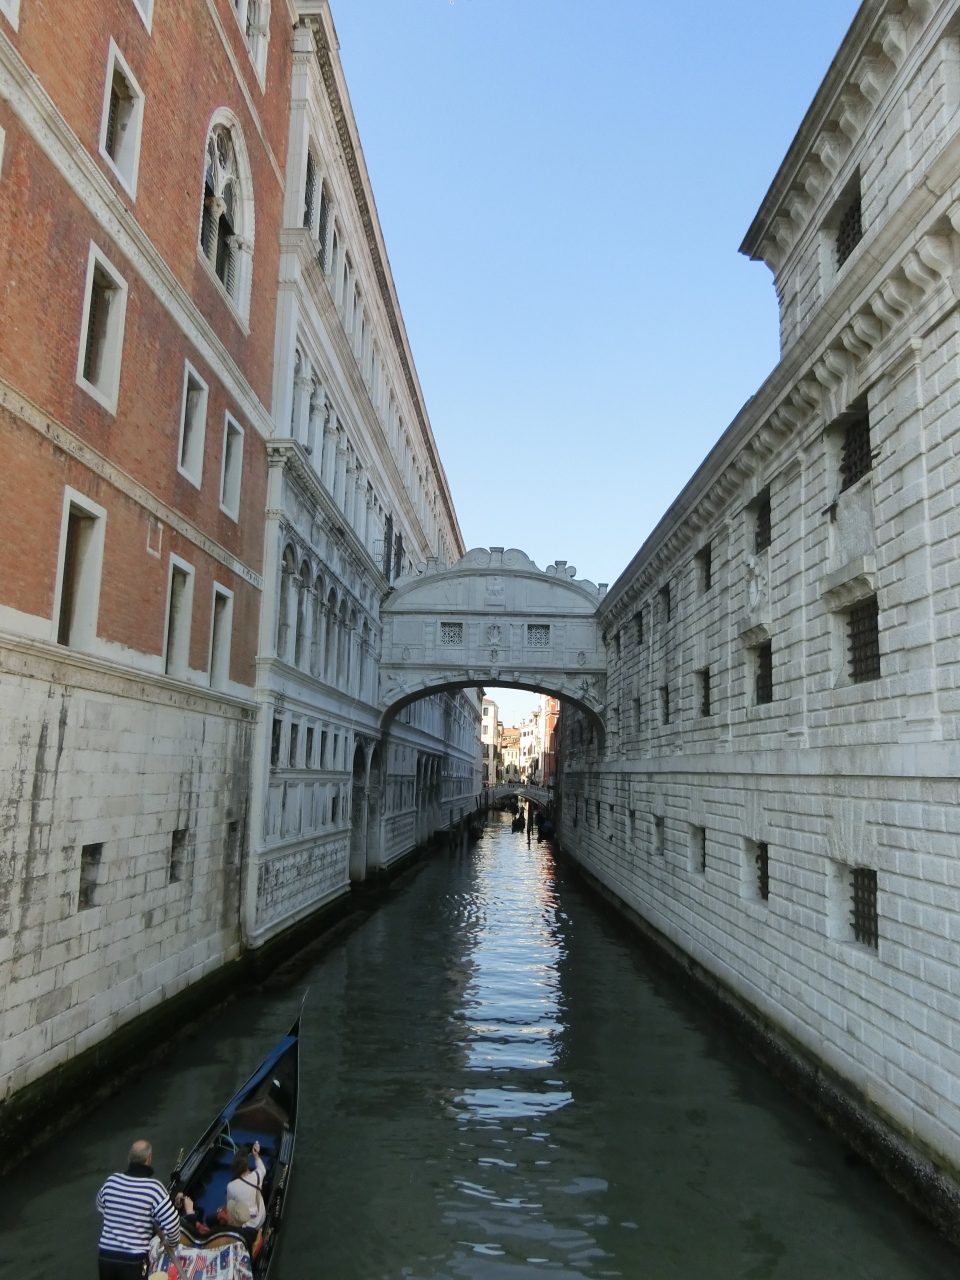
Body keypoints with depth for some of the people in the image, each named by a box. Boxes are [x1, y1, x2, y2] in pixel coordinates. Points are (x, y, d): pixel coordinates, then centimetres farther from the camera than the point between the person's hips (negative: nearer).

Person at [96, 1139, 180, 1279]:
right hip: (134, 1259, -4)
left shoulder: (112, 1181, -3)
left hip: (106, 1254, 4)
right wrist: (171, 1243, 3)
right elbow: (171, 1221, -18)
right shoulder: (153, 1187, -16)